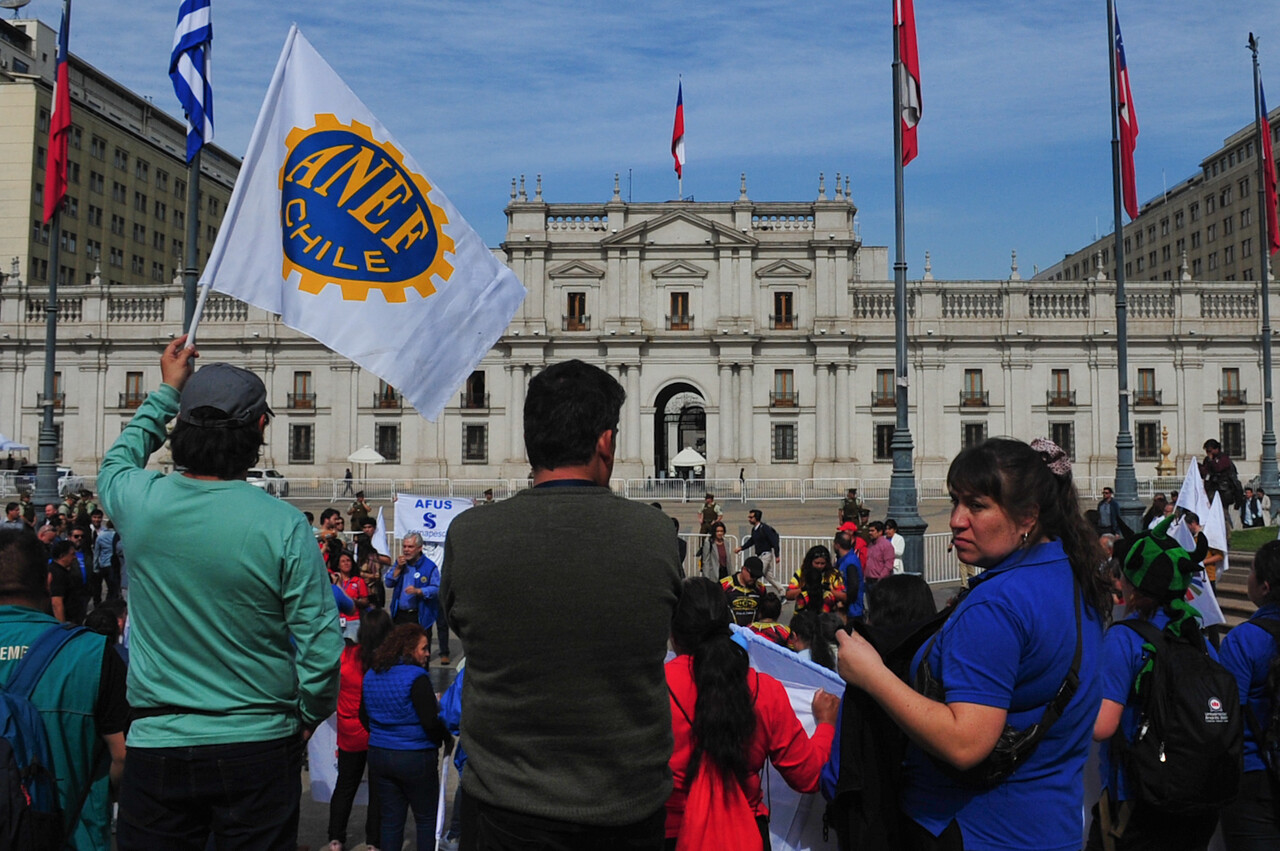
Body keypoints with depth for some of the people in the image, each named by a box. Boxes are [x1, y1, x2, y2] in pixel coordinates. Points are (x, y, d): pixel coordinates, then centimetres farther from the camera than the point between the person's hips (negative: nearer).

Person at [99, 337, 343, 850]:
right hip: (258, 746, -2)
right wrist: (308, 716, 6)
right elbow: (320, 644, -13)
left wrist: (167, 391, 29)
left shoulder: (138, 501, -8)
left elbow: (116, 460, 19)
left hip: (155, 743, 2)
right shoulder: (283, 524, -17)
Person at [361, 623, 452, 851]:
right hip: (415, 758, -6)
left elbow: (364, 716, 14)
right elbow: (430, 721, -21)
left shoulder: (371, 676, 5)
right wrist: (447, 738, -4)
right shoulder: (416, 678, -18)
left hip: (378, 754, 6)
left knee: (391, 818, 14)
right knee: (426, 819, 8)